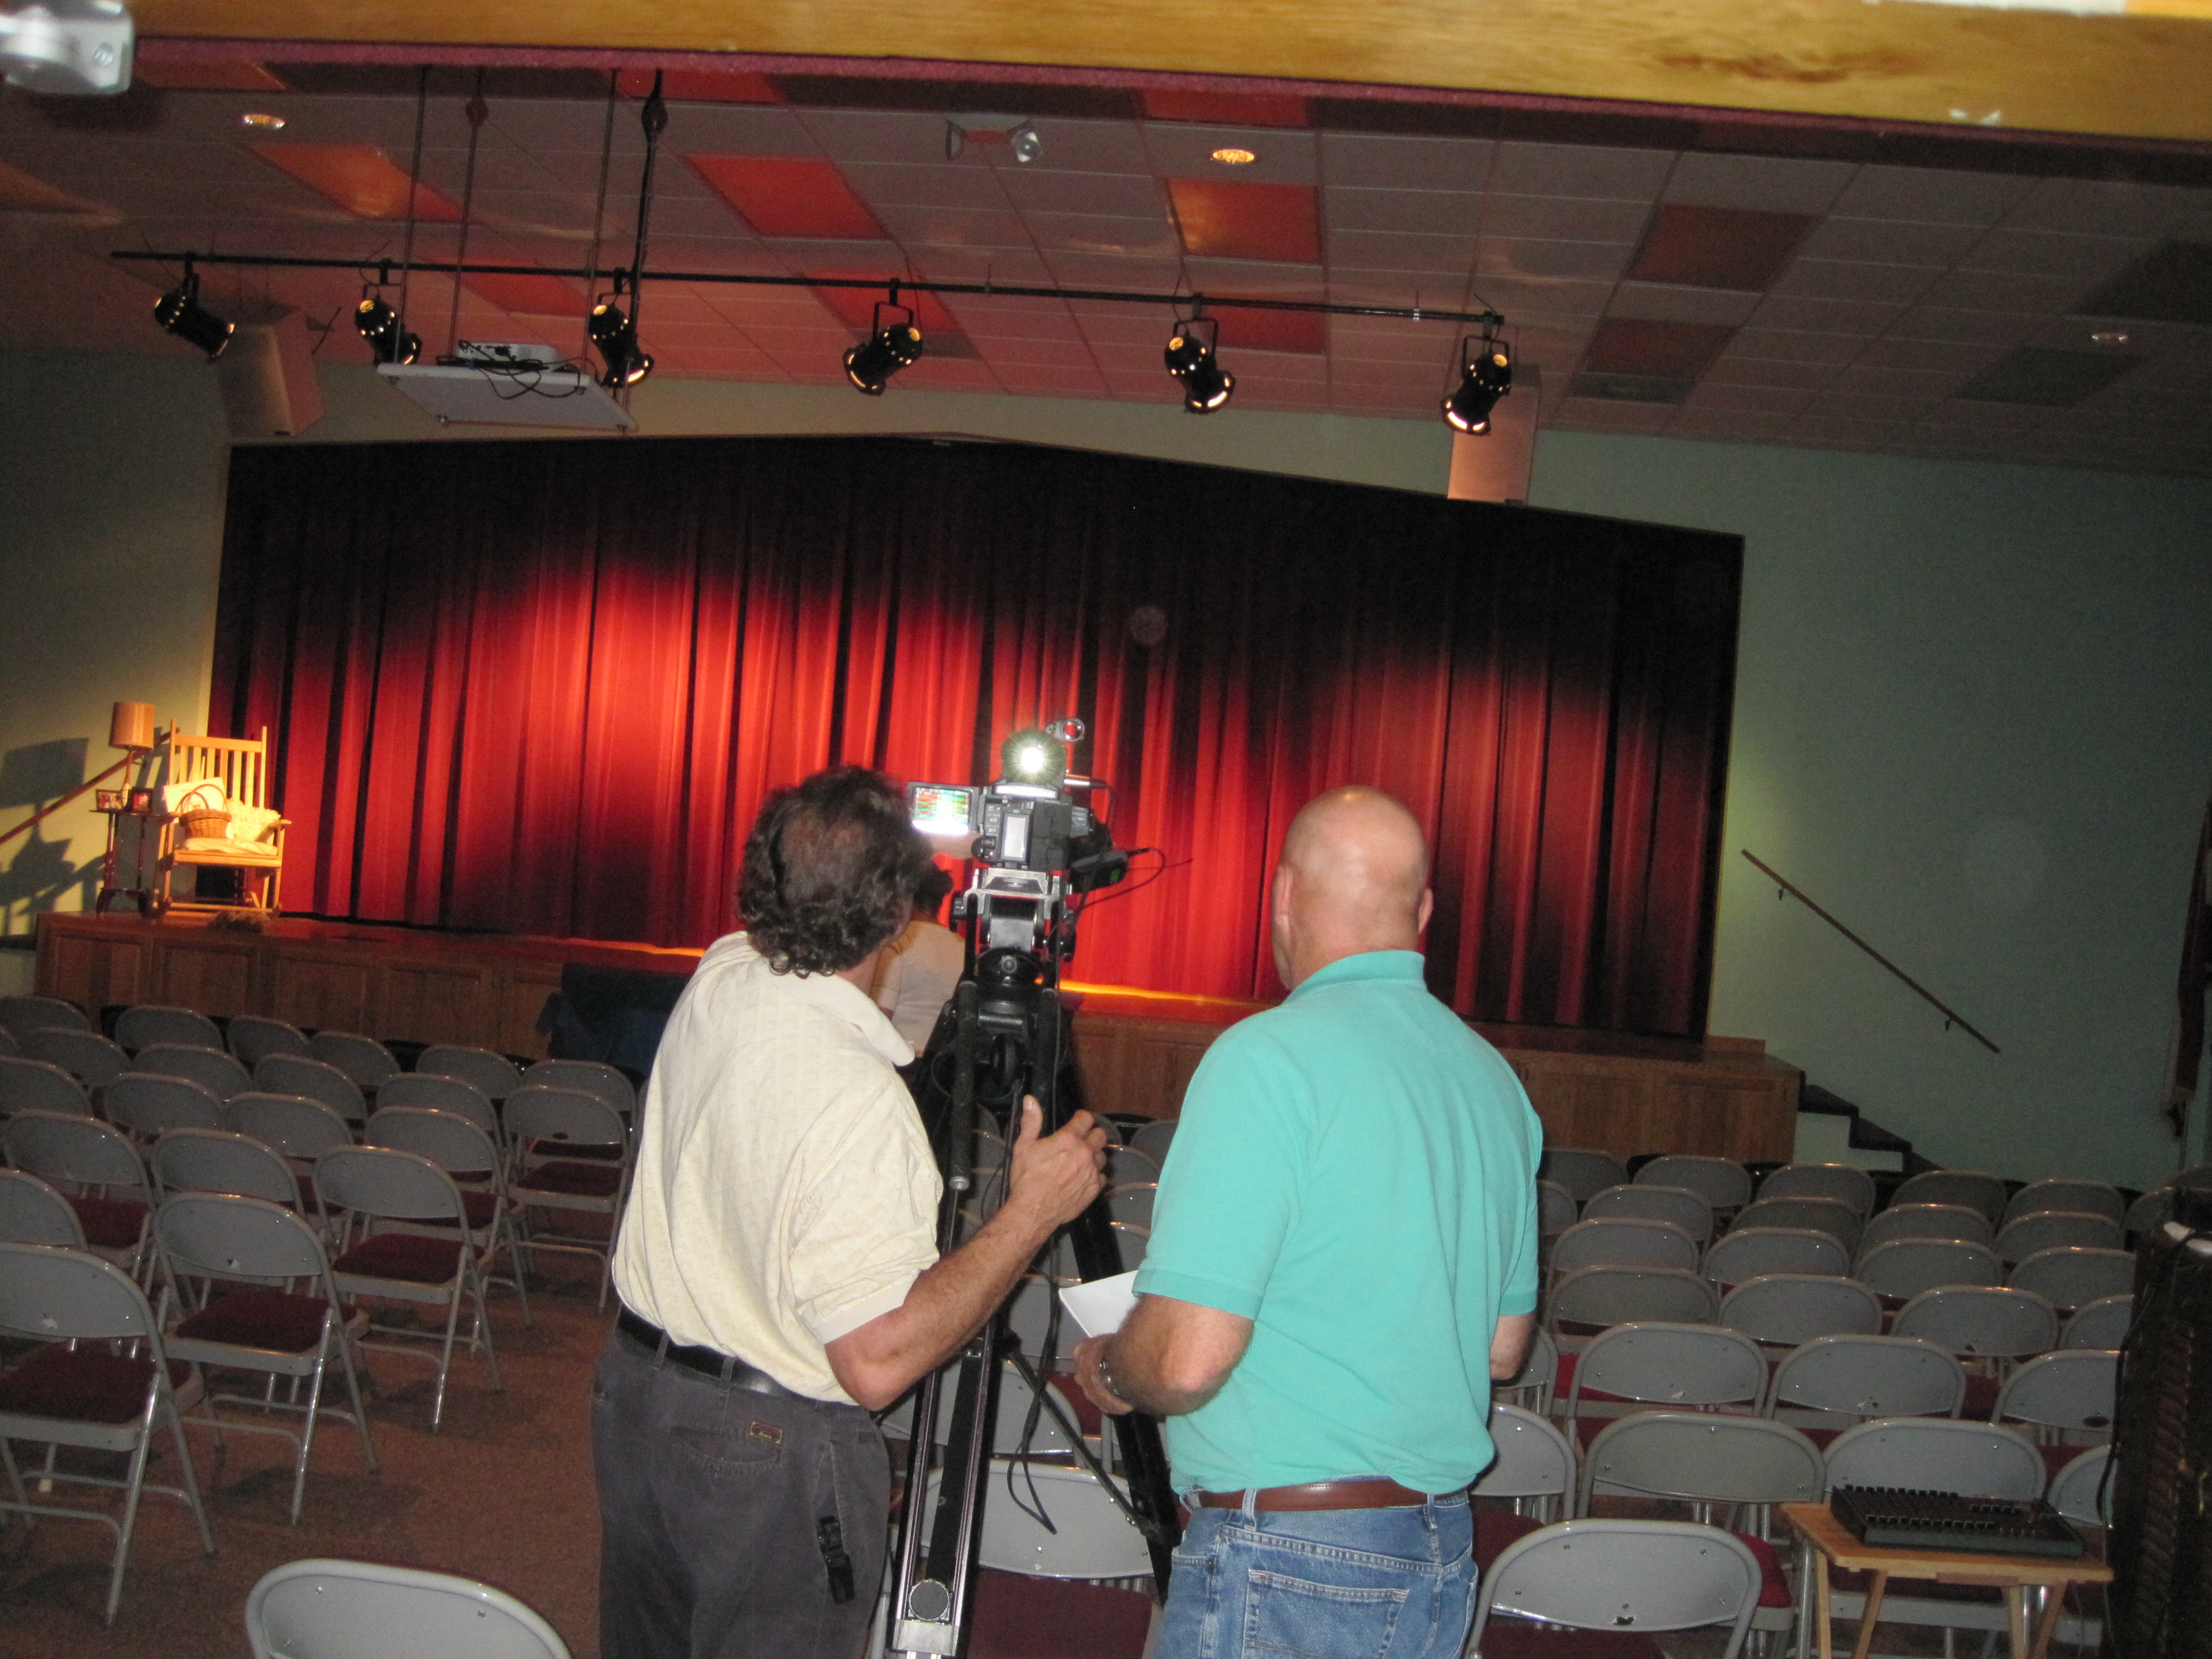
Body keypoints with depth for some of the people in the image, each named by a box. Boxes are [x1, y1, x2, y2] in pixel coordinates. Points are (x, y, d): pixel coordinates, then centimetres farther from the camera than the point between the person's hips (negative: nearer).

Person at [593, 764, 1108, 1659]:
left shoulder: (718, 978, -7)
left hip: (632, 1387, 8)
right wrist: (1032, 1211, -23)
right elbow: (877, 1362, -29)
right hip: (770, 1450, -8)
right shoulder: (857, 1099, -31)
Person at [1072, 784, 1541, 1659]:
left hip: (1288, 1562, -8)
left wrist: (1109, 1371, -1)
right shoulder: (1494, 1077, 7)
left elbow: (1188, 1359, -23)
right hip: (1445, 1551, 8)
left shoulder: (1269, 1056, -18)